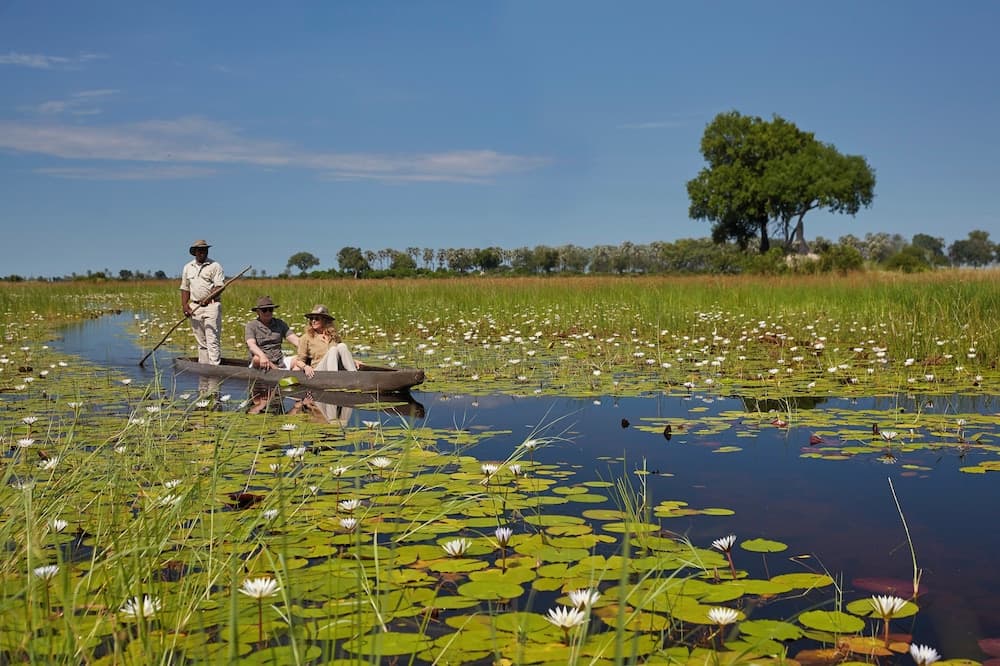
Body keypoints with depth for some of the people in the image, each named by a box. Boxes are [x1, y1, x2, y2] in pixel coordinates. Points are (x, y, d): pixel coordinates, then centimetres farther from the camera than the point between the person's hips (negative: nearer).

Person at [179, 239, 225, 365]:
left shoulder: (215, 266, 0)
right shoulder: (187, 267, 15)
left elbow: (219, 286, -9)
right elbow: (185, 288, 16)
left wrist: (208, 298, -22)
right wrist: (184, 306, 4)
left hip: (211, 306, -5)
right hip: (194, 308, 5)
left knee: (212, 340, -11)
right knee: (201, 341, 10)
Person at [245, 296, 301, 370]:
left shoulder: (280, 324, 14)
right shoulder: (252, 325, 3)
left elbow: (294, 339, 3)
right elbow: (251, 344, -14)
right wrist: (262, 356, -36)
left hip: (279, 362, 4)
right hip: (261, 364, -3)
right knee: (257, 359, -38)